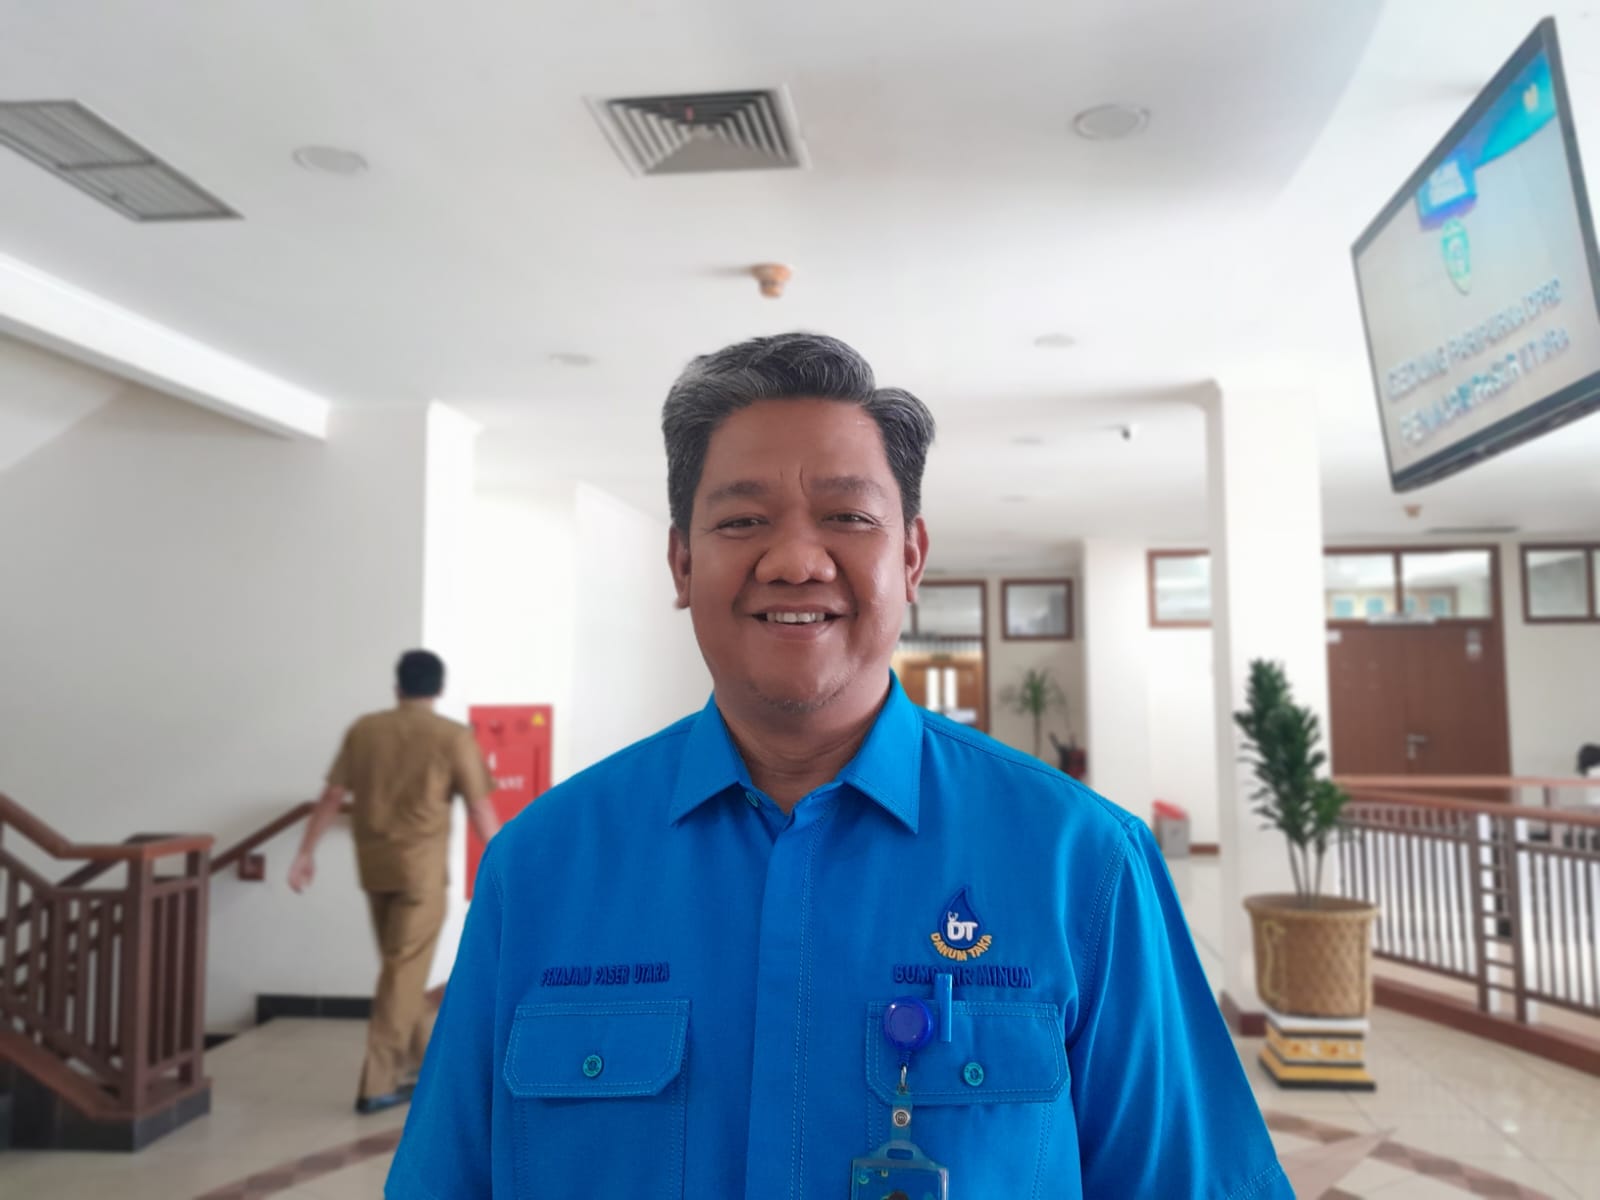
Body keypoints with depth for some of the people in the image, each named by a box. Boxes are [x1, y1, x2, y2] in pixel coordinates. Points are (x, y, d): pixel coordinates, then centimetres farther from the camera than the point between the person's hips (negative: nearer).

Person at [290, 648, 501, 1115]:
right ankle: (379, 1083, 3)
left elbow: (332, 796, 5)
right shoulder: (453, 736, -8)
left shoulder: (364, 730, 4)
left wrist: (306, 853, 11)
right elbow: (480, 808, -7)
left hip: (374, 863, 5)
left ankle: (424, 1053, 33)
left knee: (400, 965, 19)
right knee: (406, 972, 2)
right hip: (421, 865, -5)